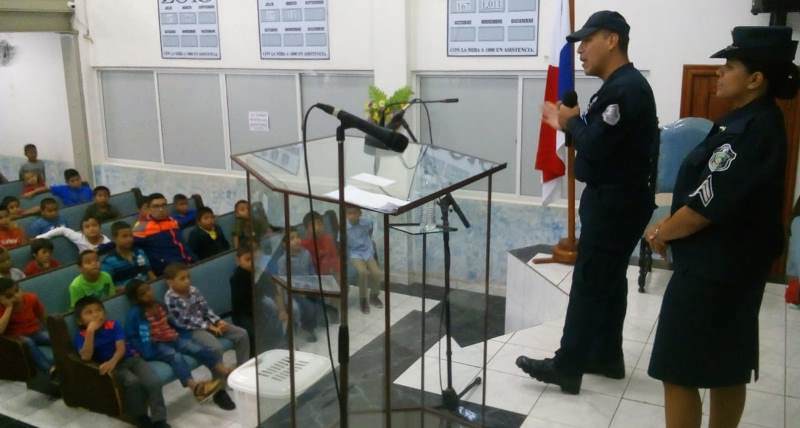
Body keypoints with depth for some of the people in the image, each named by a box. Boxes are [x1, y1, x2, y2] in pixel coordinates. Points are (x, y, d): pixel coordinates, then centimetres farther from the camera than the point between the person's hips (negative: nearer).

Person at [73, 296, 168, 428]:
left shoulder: (114, 325, 4)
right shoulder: (81, 336, -1)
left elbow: (121, 348, -6)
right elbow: (86, 357, -19)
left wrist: (112, 361, -27)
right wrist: (91, 331, -23)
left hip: (130, 358, 2)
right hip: (113, 367, -2)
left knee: (154, 382, -25)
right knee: (132, 382, -34)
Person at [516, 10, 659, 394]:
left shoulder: (624, 88, -21)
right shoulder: (622, 85, 13)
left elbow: (594, 147, -26)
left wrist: (573, 121, -9)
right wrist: (567, 123, 5)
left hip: (616, 203, -10)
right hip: (616, 199, 10)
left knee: (588, 283, -4)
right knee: (608, 280, 16)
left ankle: (566, 367, 5)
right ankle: (606, 357, 27)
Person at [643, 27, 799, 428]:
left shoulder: (751, 131, -22)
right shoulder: (751, 120, 9)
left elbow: (707, 205, -23)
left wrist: (661, 234, -8)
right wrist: (670, 223, 7)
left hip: (715, 268, -10)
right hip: (733, 263, 10)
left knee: (679, 372, -1)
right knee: (727, 366, 18)